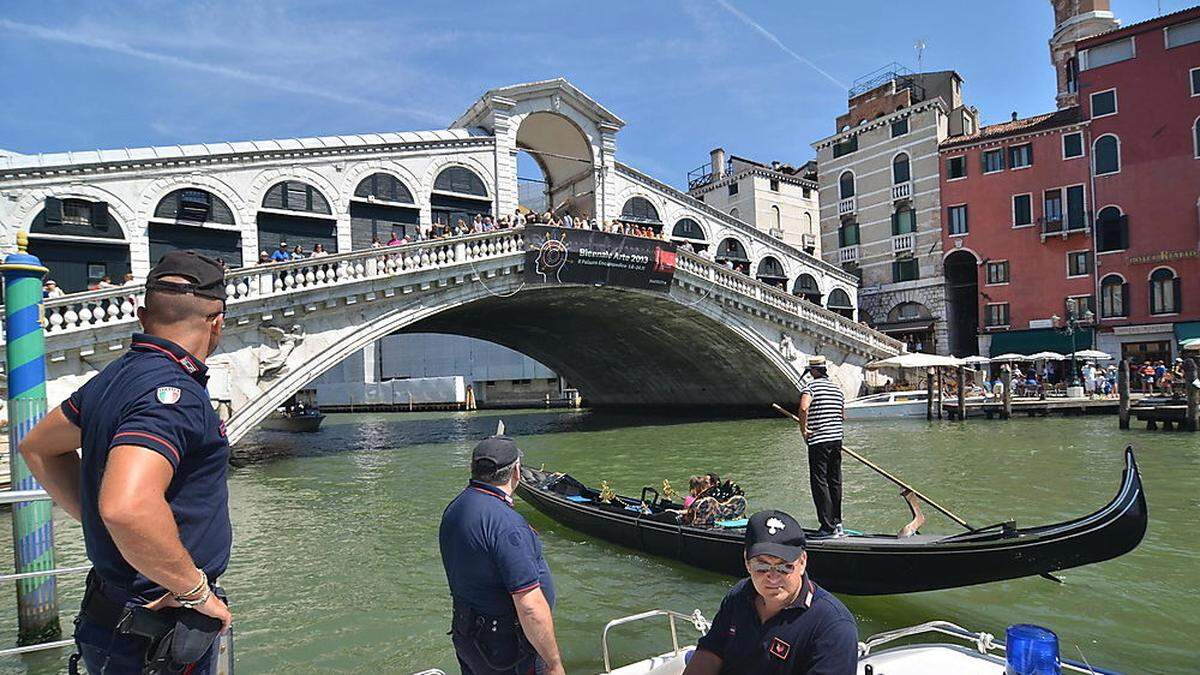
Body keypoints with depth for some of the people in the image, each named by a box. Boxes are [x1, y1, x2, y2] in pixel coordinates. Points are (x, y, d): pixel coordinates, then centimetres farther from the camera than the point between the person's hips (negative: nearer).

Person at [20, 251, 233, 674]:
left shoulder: (116, 376, 5)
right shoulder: (172, 392, -25)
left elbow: (38, 447, 21)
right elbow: (127, 508, -40)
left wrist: (95, 521, 16)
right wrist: (196, 590, -26)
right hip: (154, 640, -9)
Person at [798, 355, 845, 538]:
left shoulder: (810, 386, -10)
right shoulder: (837, 389, 13)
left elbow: (804, 407, -27)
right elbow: (843, 416, 20)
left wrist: (803, 429, -15)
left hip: (818, 441, -7)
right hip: (837, 440, 7)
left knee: (819, 482, -3)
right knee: (835, 482, 15)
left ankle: (828, 526, -4)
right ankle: (837, 522, 22)